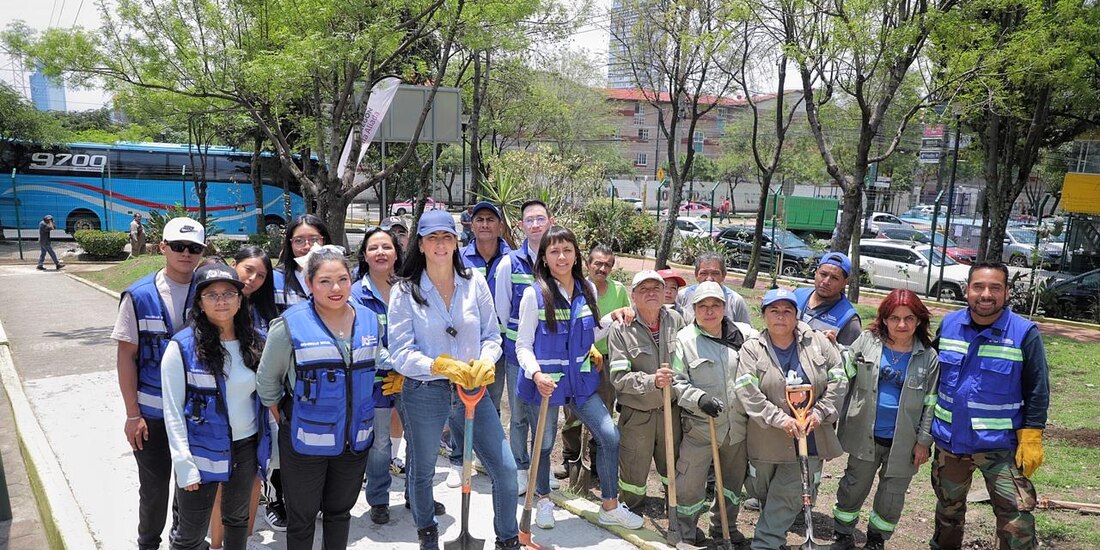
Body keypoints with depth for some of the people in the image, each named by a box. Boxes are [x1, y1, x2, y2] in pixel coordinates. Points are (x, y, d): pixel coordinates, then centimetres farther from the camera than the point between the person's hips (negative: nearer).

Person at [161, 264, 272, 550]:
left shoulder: (255, 342, 1)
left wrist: (271, 444, 5)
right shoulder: (182, 347, -12)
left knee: (238, 519, 21)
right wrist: (184, 464, -14)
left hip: (247, 448, 4)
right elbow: (173, 411, -11)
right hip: (202, 452, -4)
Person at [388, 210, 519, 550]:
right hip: (424, 392, -1)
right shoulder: (405, 291, -7)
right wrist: (443, 366, -25)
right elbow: (401, 353, -11)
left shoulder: (475, 282, -1)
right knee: (422, 471, 17)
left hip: (473, 387, 2)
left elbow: (492, 336, 4)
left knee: (506, 469, 2)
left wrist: (485, 361, -18)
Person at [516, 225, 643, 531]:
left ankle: (610, 507, 17)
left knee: (611, 437, -1)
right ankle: (544, 502, 38)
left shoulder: (587, 291, 4)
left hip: (581, 380, 4)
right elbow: (523, 345, -10)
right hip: (545, 382, -4)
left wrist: (613, 319, 1)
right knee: (544, 445, 11)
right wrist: (536, 374, -27)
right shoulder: (534, 294, -11)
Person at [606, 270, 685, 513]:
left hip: (671, 409, 3)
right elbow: (618, 377, -17)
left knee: (672, 465, 20)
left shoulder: (676, 320, -3)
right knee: (634, 470, 11)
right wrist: (652, 381, -29)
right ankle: (632, 511, 37)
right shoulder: (621, 328, -14)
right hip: (637, 413, -3)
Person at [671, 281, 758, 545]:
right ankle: (685, 528, 27)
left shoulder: (745, 334, 2)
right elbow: (676, 382, -9)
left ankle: (724, 525, 42)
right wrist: (699, 399, -24)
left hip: (738, 424, 4)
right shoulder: (684, 339, -8)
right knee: (690, 482, 2)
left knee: (734, 479, 20)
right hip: (700, 425, -4)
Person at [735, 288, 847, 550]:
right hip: (767, 438, 0)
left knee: (789, 495, -1)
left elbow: (838, 381, 0)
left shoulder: (819, 343, -1)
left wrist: (819, 413, -12)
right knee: (764, 494, 15)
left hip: (809, 437, 1)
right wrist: (781, 419, -23)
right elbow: (748, 393, -15)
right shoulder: (752, 349, -6)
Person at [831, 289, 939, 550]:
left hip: (903, 441, 0)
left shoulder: (928, 357, -6)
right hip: (866, 436, 0)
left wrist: (924, 441, -4)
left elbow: (931, 403, -2)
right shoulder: (866, 342, -6)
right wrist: (838, 421, -1)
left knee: (892, 497, 14)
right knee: (854, 488, 14)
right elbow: (845, 381, 0)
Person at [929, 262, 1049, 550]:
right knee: (948, 506, 21)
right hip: (949, 439, 4)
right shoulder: (949, 323, -3)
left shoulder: (1025, 333, -13)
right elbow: (932, 374, 10)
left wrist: (1031, 439, -11)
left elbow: (1037, 391, -8)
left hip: (1001, 444, -3)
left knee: (1016, 518, -5)